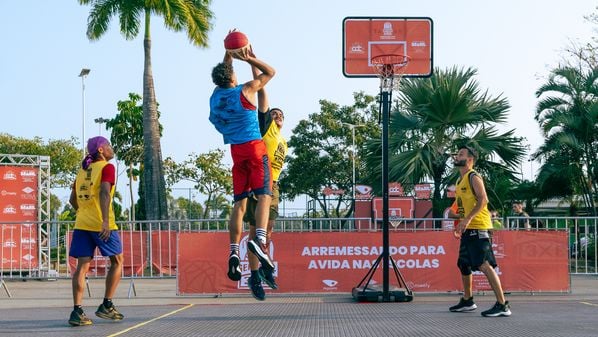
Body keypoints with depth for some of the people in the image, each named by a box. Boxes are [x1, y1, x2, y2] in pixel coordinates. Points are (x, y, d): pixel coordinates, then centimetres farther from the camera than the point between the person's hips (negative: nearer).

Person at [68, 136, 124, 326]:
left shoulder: (83, 170, 17)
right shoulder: (107, 167, -3)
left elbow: (72, 200, 21)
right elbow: (104, 192, -19)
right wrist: (105, 221, -25)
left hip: (82, 224, 6)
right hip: (101, 225, -6)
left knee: (82, 266, 2)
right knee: (117, 262, 10)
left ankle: (77, 311, -5)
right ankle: (106, 306, 8)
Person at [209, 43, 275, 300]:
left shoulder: (215, 95, 10)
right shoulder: (245, 91, -4)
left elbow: (223, 72, 31)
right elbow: (270, 72, 7)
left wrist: (229, 53, 32)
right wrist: (249, 59, 8)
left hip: (236, 151, 5)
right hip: (254, 146, -5)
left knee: (239, 203, 6)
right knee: (264, 195, -11)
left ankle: (234, 252, -3)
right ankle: (259, 239, -33)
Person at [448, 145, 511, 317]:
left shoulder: (473, 177, -9)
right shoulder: (460, 181, 19)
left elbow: (483, 200, -21)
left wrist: (468, 218, -28)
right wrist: (459, 219, 15)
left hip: (478, 228, -10)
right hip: (467, 230, 10)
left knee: (485, 265, -16)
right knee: (464, 265, 18)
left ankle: (502, 305, -17)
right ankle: (467, 301, 32)